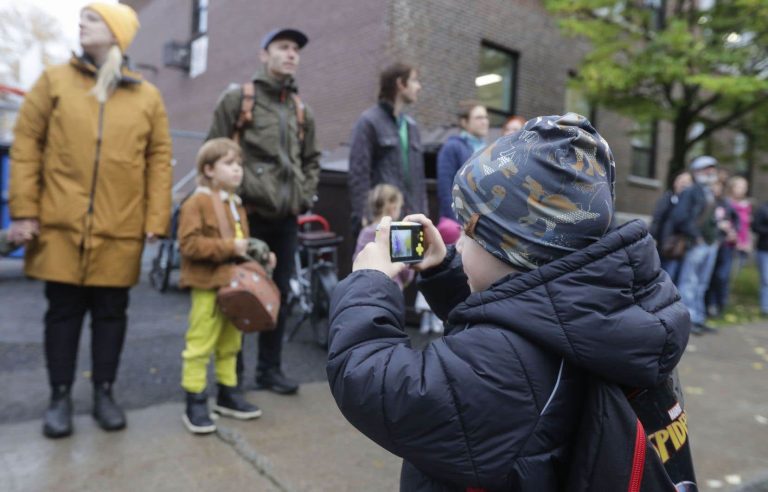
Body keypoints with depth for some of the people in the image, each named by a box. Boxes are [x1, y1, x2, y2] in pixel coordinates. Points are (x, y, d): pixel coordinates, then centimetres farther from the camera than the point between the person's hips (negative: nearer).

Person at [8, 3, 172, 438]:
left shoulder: (148, 97, 7)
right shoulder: (55, 81, 7)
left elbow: (159, 161, 4)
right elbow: (26, 145, 4)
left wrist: (156, 220, -3)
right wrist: (24, 208, -3)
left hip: (121, 230, 0)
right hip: (61, 225, 0)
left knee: (111, 312, 8)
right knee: (64, 311, 8)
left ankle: (105, 393, 23)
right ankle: (61, 397, 21)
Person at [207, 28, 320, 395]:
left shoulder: (302, 111, 16)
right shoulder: (238, 98, 1)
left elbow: (311, 160, 23)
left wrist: (305, 195, 11)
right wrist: (234, 188, -7)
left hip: (286, 218, 5)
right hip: (248, 213, -5)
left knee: (279, 294, 9)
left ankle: (270, 369, 22)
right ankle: (231, 370, 17)